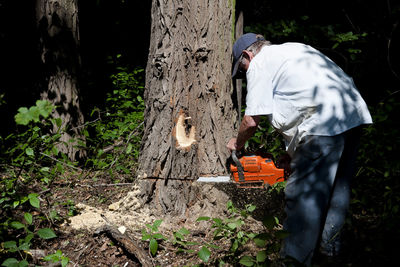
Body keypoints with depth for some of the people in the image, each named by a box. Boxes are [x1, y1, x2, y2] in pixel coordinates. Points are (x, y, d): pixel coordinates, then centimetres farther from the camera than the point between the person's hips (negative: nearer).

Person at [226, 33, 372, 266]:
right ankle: (330, 245, 33)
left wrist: (238, 143, 20)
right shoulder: (295, 49, 29)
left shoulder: (259, 64, 4)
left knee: (303, 194, -3)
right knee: (338, 186, 20)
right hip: (356, 113, 10)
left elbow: (252, 120, -1)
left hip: (324, 122, -9)